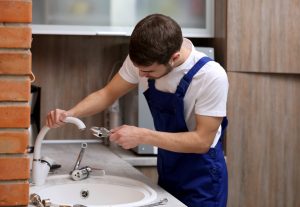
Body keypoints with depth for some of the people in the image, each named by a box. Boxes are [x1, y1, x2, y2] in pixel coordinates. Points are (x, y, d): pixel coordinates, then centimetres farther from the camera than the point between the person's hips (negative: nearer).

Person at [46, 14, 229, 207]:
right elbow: (108, 93, -1)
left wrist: (143, 136, -28)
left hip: (202, 178, -5)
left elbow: (202, 141, -24)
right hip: (168, 171, 5)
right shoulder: (143, 59, -12)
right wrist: (69, 114, -17)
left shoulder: (212, 77, -28)